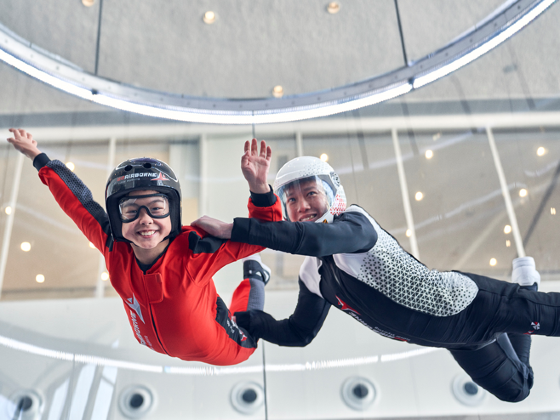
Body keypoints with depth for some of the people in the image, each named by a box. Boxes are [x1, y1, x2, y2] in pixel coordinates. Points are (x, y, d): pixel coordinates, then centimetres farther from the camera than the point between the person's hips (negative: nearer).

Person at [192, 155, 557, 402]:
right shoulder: (313, 277, -1)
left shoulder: (356, 222, -24)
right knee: (516, 390, 27)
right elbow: (298, 334, 7)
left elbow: (317, 238, -46)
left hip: (470, 304, -7)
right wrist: (244, 319, -5)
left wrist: (232, 228, -46)